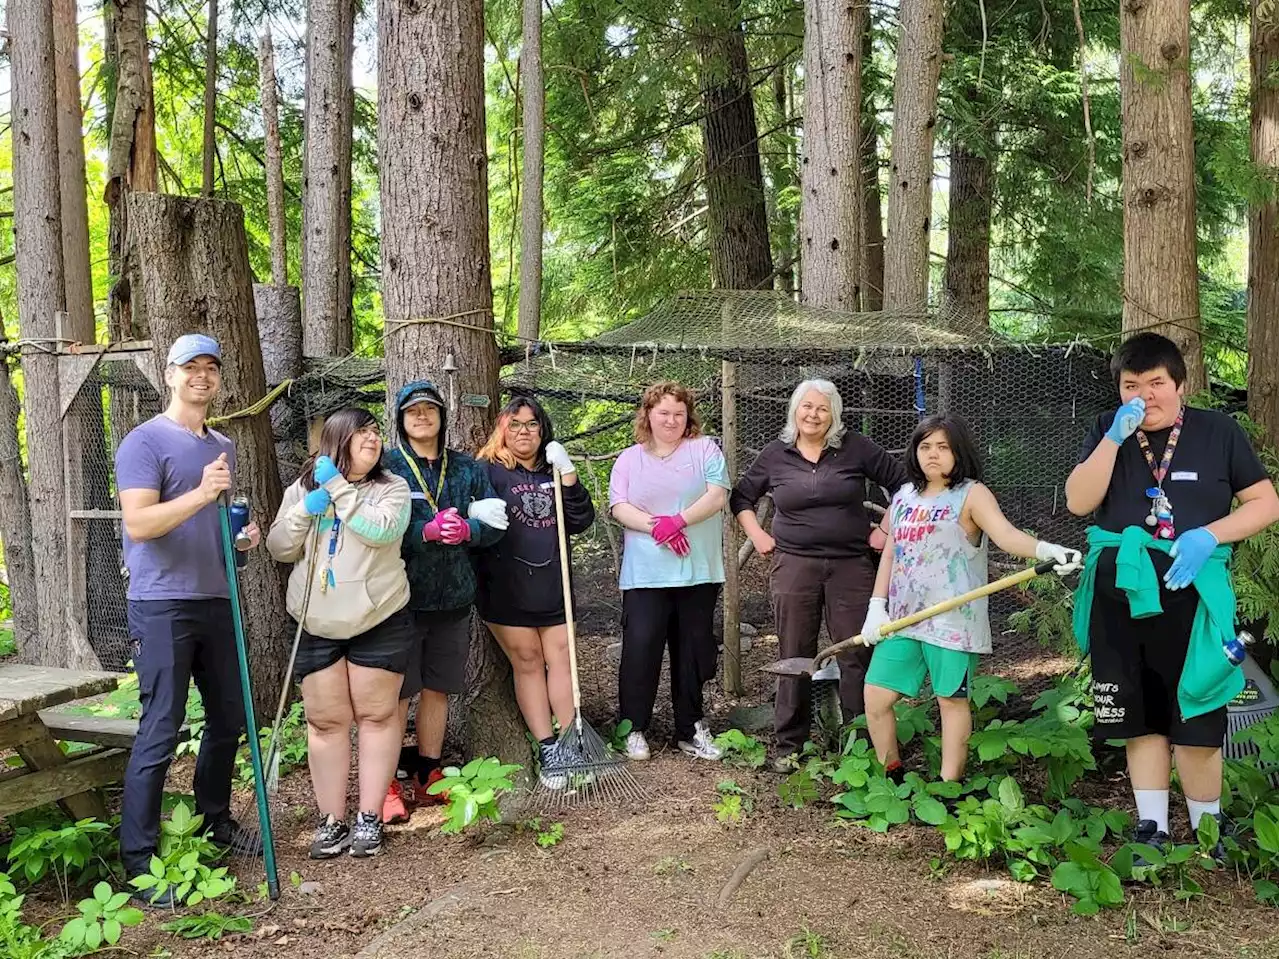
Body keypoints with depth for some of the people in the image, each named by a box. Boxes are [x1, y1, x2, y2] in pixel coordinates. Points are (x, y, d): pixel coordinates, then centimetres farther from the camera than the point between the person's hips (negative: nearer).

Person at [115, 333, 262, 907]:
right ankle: (138, 860, 0)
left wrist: (245, 533, 7)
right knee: (160, 731, -7)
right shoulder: (144, 442, -8)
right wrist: (200, 493, -28)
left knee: (228, 718, 15)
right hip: (163, 605, -8)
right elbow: (138, 522, -19)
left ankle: (214, 821, 33)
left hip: (216, 600, 8)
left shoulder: (223, 447, 16)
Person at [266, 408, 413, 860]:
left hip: (379, 621, -2)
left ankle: (370, 818, 12)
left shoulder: (392, 488, 0)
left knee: (376, 715, 3)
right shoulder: (301, 489, 8)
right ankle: (331, 819, 14)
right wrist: (303, 512, -12)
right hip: (317, 626, 2)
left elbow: (380, 530, -20)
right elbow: (279, 549, 5)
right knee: (325, 720, 5)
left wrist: (338, 487, -17)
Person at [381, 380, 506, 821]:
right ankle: (387, 783, 8)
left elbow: (495, 522, 6)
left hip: (453, 597, 4)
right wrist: (428, 531, -22)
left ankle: (427, 776, 25)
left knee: (437, 688, 12)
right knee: (397, 691, -1)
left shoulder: (467, 468, 10)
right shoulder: (385, 466, -1)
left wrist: (466, 530, -14)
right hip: (402, 596, -4)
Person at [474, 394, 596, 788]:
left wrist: (568, 476, -6)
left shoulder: (552, 473, 12)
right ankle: (547, 750, 8)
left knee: (560, 657, 3)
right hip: (507, 588, -4)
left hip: (552, 585, 4)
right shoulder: (489, 472, -2)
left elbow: (581, 522, 4)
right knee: (527, 662, 2)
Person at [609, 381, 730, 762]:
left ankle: (690, 730, 19)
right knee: (640, 648, -7)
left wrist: (678, 521, -19)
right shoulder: (629, 459, 11)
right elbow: (618, 507, 0)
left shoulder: (705, 450, 7)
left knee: (693, 650, 7)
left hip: (697, 572, 0)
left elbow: (717, 496, -6)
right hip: (645, 574, 0)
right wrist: (655, 525, -16)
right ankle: (633, 729, 6)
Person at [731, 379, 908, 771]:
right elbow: (741, 497, 19)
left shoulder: (856, 448, 1)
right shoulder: (775, 455, 6)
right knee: (795, 657, 5)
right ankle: (789, 744, 14)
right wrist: (757, 536, 7)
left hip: (851, 566, -1)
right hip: (793, 566, 1)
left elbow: (902, 483, 6)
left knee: (858, 655, 0)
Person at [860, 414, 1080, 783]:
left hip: (952, 619, -6)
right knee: (876, 696, 6)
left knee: (952, 699, 3)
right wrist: (877, 607, 10)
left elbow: (1006, 533, -20)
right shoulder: (903, 497, 13)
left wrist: (1046, 550, -40)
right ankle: (891, 777, 23)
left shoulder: (971, 494, -4)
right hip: (902, 617, 6)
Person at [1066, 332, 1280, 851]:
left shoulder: (1218, 431, 0)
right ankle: (1151, 829, 22)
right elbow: (1078, 502, -4)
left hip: (1191, 597, -2)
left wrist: (1209, 535, -15)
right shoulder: (1108, 430, 6)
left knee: (1196, 724, -1)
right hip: (1119, 598, 3)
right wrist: (1114, 438, -14)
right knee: (1140, 722, 9)